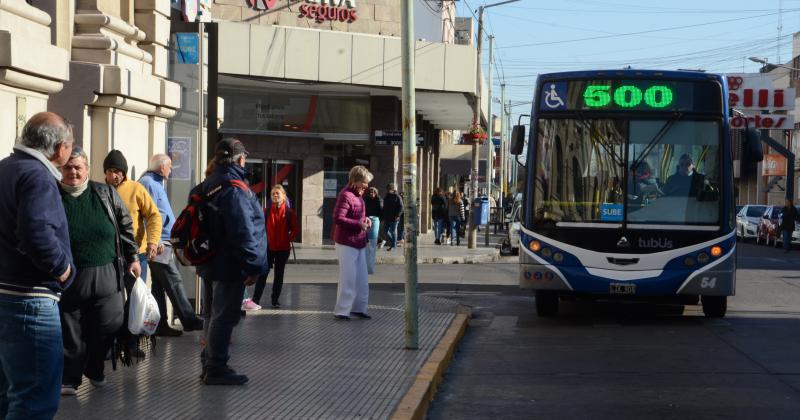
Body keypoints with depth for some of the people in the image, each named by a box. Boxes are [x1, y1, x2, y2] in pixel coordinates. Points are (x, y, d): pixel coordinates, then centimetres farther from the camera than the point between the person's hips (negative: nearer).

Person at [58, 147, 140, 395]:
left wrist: (132, 257, 8)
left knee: (109, 324, 3)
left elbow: (125, 226, 11)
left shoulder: (106, 194, 5)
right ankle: (69, 378, 14)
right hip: (68, 278, -2)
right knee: (69, 331, 2)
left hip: (106, 274, 2)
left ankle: (94, 369, 27)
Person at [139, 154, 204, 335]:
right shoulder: (149, 183, -12)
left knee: (159, 286, 10)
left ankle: (160, 325, 12)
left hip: (161, 243, 11)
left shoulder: (154, 183, 20)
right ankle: (189, 321, -8)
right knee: (174, 282, -9)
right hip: (159, 243, -11)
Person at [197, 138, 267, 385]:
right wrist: (252, 266, -19)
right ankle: (216, 369, 2)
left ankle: (210, 364, 27)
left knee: (214, 315, 19)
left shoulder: (206, 186, 10)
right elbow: (243, 231, -23)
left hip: (209, 263, 10)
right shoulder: (234, 189, -20)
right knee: (224, 317, -2)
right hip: (229, 265, -10)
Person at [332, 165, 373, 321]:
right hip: (346, 244, -9)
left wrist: (365, 219, 7)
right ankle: (341, 311, 2)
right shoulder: (345, 195, -17)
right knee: (348, 278, -5)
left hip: (359, 243, 9)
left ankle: (358, 308, 25)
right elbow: (338, 219, -25)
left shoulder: (358, 195, 12)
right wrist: (359, 224, -24)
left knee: (362, 279, 14)